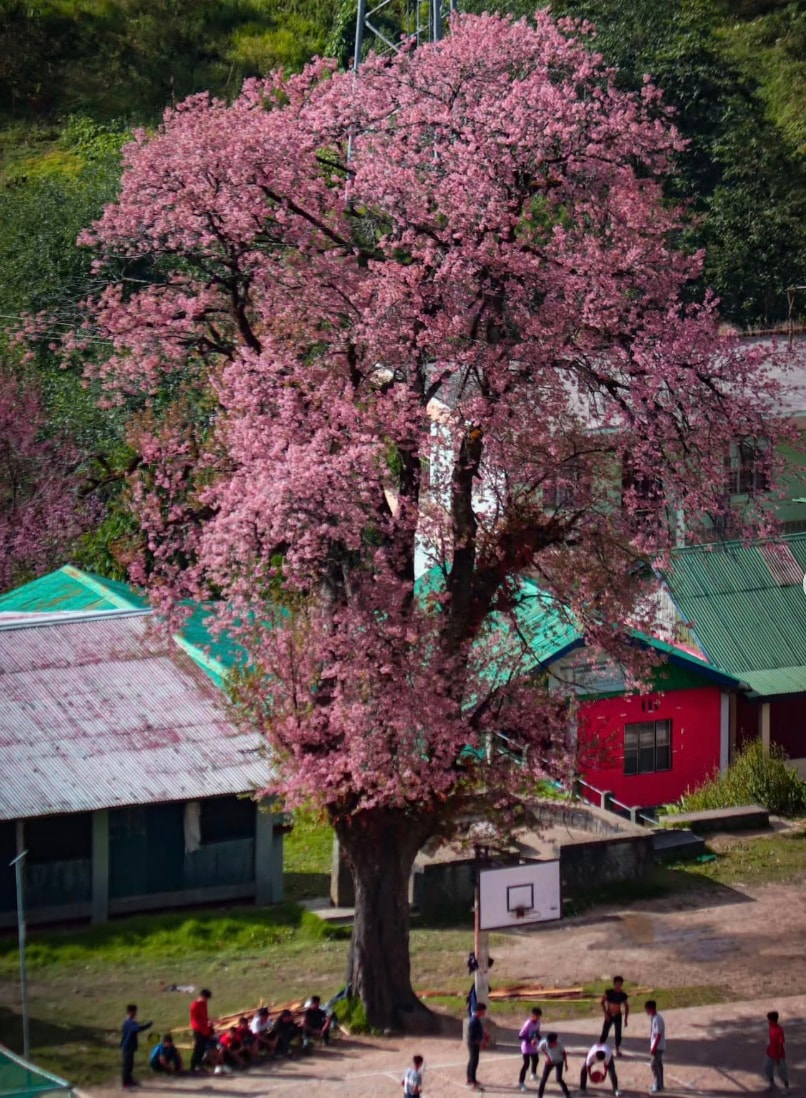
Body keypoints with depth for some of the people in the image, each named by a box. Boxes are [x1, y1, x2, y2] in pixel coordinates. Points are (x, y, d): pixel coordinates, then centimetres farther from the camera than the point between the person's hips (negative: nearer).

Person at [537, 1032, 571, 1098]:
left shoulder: (559, 1044, -32)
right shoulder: (543, 1043, -31)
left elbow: (563, 1053, -12)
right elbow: (540, 1048, -5)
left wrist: (566, 1063, -6)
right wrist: (547, 1056, -14)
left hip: (559, 1062, -2)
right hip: (550, 1062, 2)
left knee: (559, 1079, -8)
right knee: (544, 1078, 0)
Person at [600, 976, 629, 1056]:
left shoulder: (623, 995, -6)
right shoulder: (608, 992, -9)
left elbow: (626, 1007, 4)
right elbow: (602, 1002, -4)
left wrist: (625, 1019, 1)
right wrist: (605, 1013, -14)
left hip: (618, 1016, 1)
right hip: (609, 1016, -1)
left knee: (618, 1034, 4)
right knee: (605, 1032, -2)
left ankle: (618, 1050, 18)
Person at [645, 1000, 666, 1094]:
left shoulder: (657, 1019, -23)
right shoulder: (653, 1018, 8)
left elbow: (658, 1035, -24)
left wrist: (654, 1048, -22)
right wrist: (652, 1047, 19)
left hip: (658, 1047, -10)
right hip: (656, 1046, 10)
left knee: (654, 1065, -7)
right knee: (658, 1065, 16)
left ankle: (657, 1087, -4)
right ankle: (659, 1085, 26)